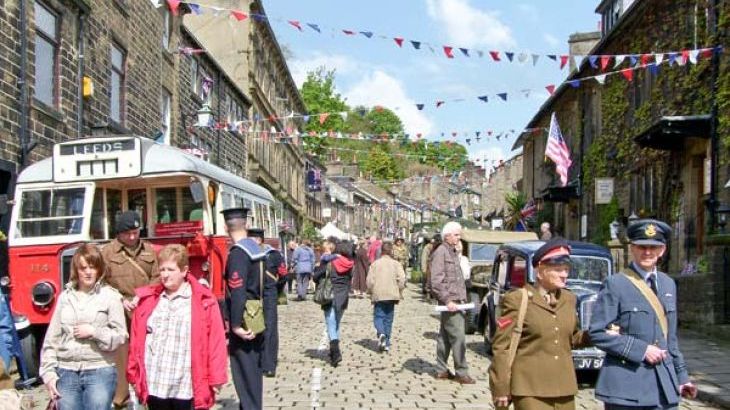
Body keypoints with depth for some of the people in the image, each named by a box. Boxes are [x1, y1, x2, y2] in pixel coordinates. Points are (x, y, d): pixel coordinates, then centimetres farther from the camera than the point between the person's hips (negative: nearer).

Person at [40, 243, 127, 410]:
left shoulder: (110, 296, -3)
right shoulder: (65, 296, 7)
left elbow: (120, 336, -5)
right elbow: (52, 338, 8)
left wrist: (93, 332, -16)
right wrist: (49, 373, 4)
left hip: (100, 371, -3)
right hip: (67, 372, 3)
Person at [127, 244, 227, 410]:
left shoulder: (204, 301, -4)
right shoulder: (147, 299, 7)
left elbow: (215, 341, -6)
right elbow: (136, 340, 9)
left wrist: (216, 377, -8)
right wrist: (134, 374, 7)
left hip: (187, 387, -3)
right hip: (154, 385, 4)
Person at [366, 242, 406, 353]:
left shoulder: (375, 263, -1)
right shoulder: (396, 264, 0)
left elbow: (370, 280, -5)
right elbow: (402, 279, -9)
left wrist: (371, 292, 9)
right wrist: (399, 292, 3)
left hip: (378, 295, -1)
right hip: (391, 295, 1)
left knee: (378, 316, 6)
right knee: (388, 319, 10)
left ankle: (381, 334, -22)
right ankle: (386, 343, 12)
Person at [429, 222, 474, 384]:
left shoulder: (453, 252, 19)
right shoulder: (440, 252, -11)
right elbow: (436, 281, -18)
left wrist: (463, 298, 16)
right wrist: (447, 300, -21)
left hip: (456, 300, 9)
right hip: (450, 301, -9)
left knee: (445, 336, 13)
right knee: (458, 337, -8)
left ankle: (442, 370, 19)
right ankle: (461, 372, -3)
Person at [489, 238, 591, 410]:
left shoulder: (568, 299, 9)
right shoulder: (518, 300, -9)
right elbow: (501, 347, -9)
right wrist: (501, 388, -10)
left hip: (563, 387, 6)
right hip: (530, 389, -6)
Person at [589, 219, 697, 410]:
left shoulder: (668, 284, 13)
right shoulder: (615, 284, -7)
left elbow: (670, 336, 18)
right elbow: (598, 333, -12)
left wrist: (681, 376, 16)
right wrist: (641, 349, -16)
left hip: (664, 385, 5)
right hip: (626, 387, -5)